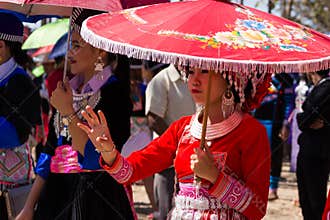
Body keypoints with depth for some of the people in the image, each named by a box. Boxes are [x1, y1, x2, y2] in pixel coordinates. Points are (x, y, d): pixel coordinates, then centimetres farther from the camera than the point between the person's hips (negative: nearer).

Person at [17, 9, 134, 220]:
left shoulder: (114, 91, -11)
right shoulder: (68, 89, 9)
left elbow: (97, 157, -20)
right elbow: (51, 153, 12)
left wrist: (67, 111, -15)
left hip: (96, 201, -6)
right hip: (58, 195, 6)